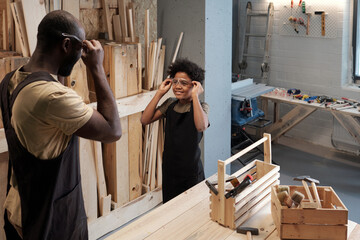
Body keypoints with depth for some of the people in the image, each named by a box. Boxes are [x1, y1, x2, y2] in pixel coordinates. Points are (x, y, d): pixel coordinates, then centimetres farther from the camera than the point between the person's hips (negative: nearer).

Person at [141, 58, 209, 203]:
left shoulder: (200, 107, -11)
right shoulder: (170, 104, 3)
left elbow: (201, 126, -34)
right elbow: (145, 120, -7)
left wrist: (195, 95, -28)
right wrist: (160, 93, -9)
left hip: (190, 171, -4)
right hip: (169, 168, 5)